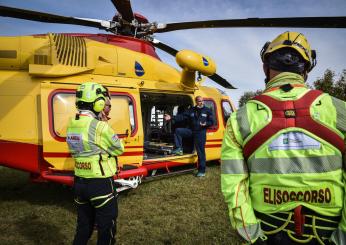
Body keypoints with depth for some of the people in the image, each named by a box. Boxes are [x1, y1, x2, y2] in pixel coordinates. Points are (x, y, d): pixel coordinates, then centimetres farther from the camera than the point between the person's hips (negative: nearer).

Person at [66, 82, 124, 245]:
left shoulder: (71, 126, 1)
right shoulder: (100, 127, -21)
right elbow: (119, 149, -9)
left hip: (79, 182, 7)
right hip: (100, 184, -7)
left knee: (83, 226, 23)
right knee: (106, 227, 11)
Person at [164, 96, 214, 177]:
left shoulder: (207, 111, 2)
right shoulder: (191, 110, 7)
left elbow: (211, 122, 2)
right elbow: (182, 116, -2)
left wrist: (206, 124, -20)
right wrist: (171, 118, -14)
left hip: (201, 132, -3)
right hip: (191, 130, 3)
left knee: (200, 151, -2)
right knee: (178, 130, -16)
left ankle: (202, 171, 7)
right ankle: (179, 149, -8)